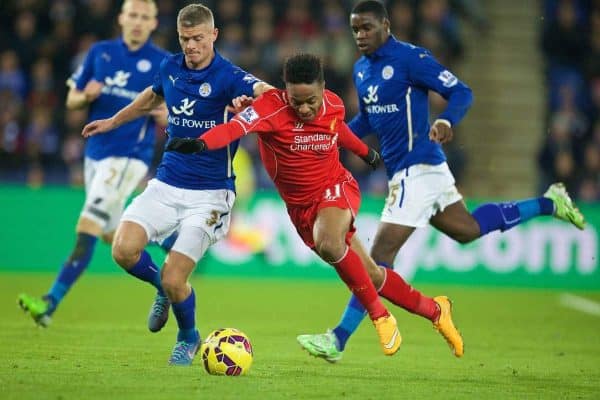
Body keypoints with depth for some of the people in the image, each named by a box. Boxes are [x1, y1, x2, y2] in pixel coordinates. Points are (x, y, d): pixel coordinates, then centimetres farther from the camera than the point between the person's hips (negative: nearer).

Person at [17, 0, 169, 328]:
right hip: (95, 152, 6)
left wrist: (163, 115, -22)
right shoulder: (100, 52, 7)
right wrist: (86, 96, -12)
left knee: (87, 229, -16)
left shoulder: (163, 64, -4)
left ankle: (50, 304, -21)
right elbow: (71, 101, 10)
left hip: (129, 156, -6)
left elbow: (171, 118, 1)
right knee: (112, 236, 14)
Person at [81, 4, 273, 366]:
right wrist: (113, 122, 39)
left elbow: (266, 92, -35)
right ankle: (164, 287, 17)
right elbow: (153, 96, 28)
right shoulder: (171, 67, 5)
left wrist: (250, 100, -58)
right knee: (124, 250, -17)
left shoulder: (228, 77, -14)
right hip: (167, 184, 5)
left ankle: (188, 338, 23)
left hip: (209, 194, -5)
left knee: (174, 280, -10)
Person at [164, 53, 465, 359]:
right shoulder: (272, 107, -23)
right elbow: (235, 127, -42)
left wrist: (366, 153, 33)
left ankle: (380, 315, -18)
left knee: (329, 244, -35)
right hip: (300, 205, 1)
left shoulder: (334, 106, -11)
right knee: (369, 275, 9)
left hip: (336, 187, -1)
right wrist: (200, 143, -61)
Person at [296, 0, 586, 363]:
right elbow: (366, 119, 23)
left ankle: (339, 341, -11)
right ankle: (548, 204, 37)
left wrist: (446, 122, -35)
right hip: (406, 171, 10)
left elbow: (462, 92, -15)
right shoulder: (361, 69, 10)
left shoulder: (410, 58, -15)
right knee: (467, 229, 26)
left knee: (379, 257, -11)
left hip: (417, 169, -10)